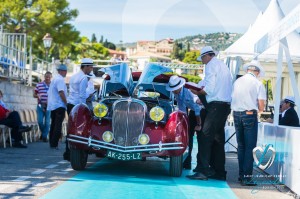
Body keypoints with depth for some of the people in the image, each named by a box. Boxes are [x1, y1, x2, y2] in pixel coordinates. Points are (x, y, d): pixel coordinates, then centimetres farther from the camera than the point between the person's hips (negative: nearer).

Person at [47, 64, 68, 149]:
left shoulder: (55, 79, 17)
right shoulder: (60, 80, -13)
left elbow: (50, 92, 23)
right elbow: (61, 92, -22)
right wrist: (66, 103, -15)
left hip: (52, 105, 10)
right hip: (59, 106, -10)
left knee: (53, 125, 14)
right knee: (58, 126, -10)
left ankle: (52, 143, 18)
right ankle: (54, 144, -14)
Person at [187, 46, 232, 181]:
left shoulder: (211, 65, -5)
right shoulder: (223, 66, 22)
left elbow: (209, 89, -15)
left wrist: (198, 93, 2)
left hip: (215, 105, -9)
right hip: (226, 105, 9)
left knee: (205, 138, -10)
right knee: (218, 140, 12)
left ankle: (203, 171, -15)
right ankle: (219, 171, 13)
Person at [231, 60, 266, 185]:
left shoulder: (237, 81, 9)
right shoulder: (258, 84, -5)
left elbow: (234, 99, 12)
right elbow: (261, 107, -6)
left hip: (236, 114, 5)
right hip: (250, 115, -5)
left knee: (240, 146, 14)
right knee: (250, 147, -3)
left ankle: (241, 174, 18)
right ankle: (247, 176, -7)